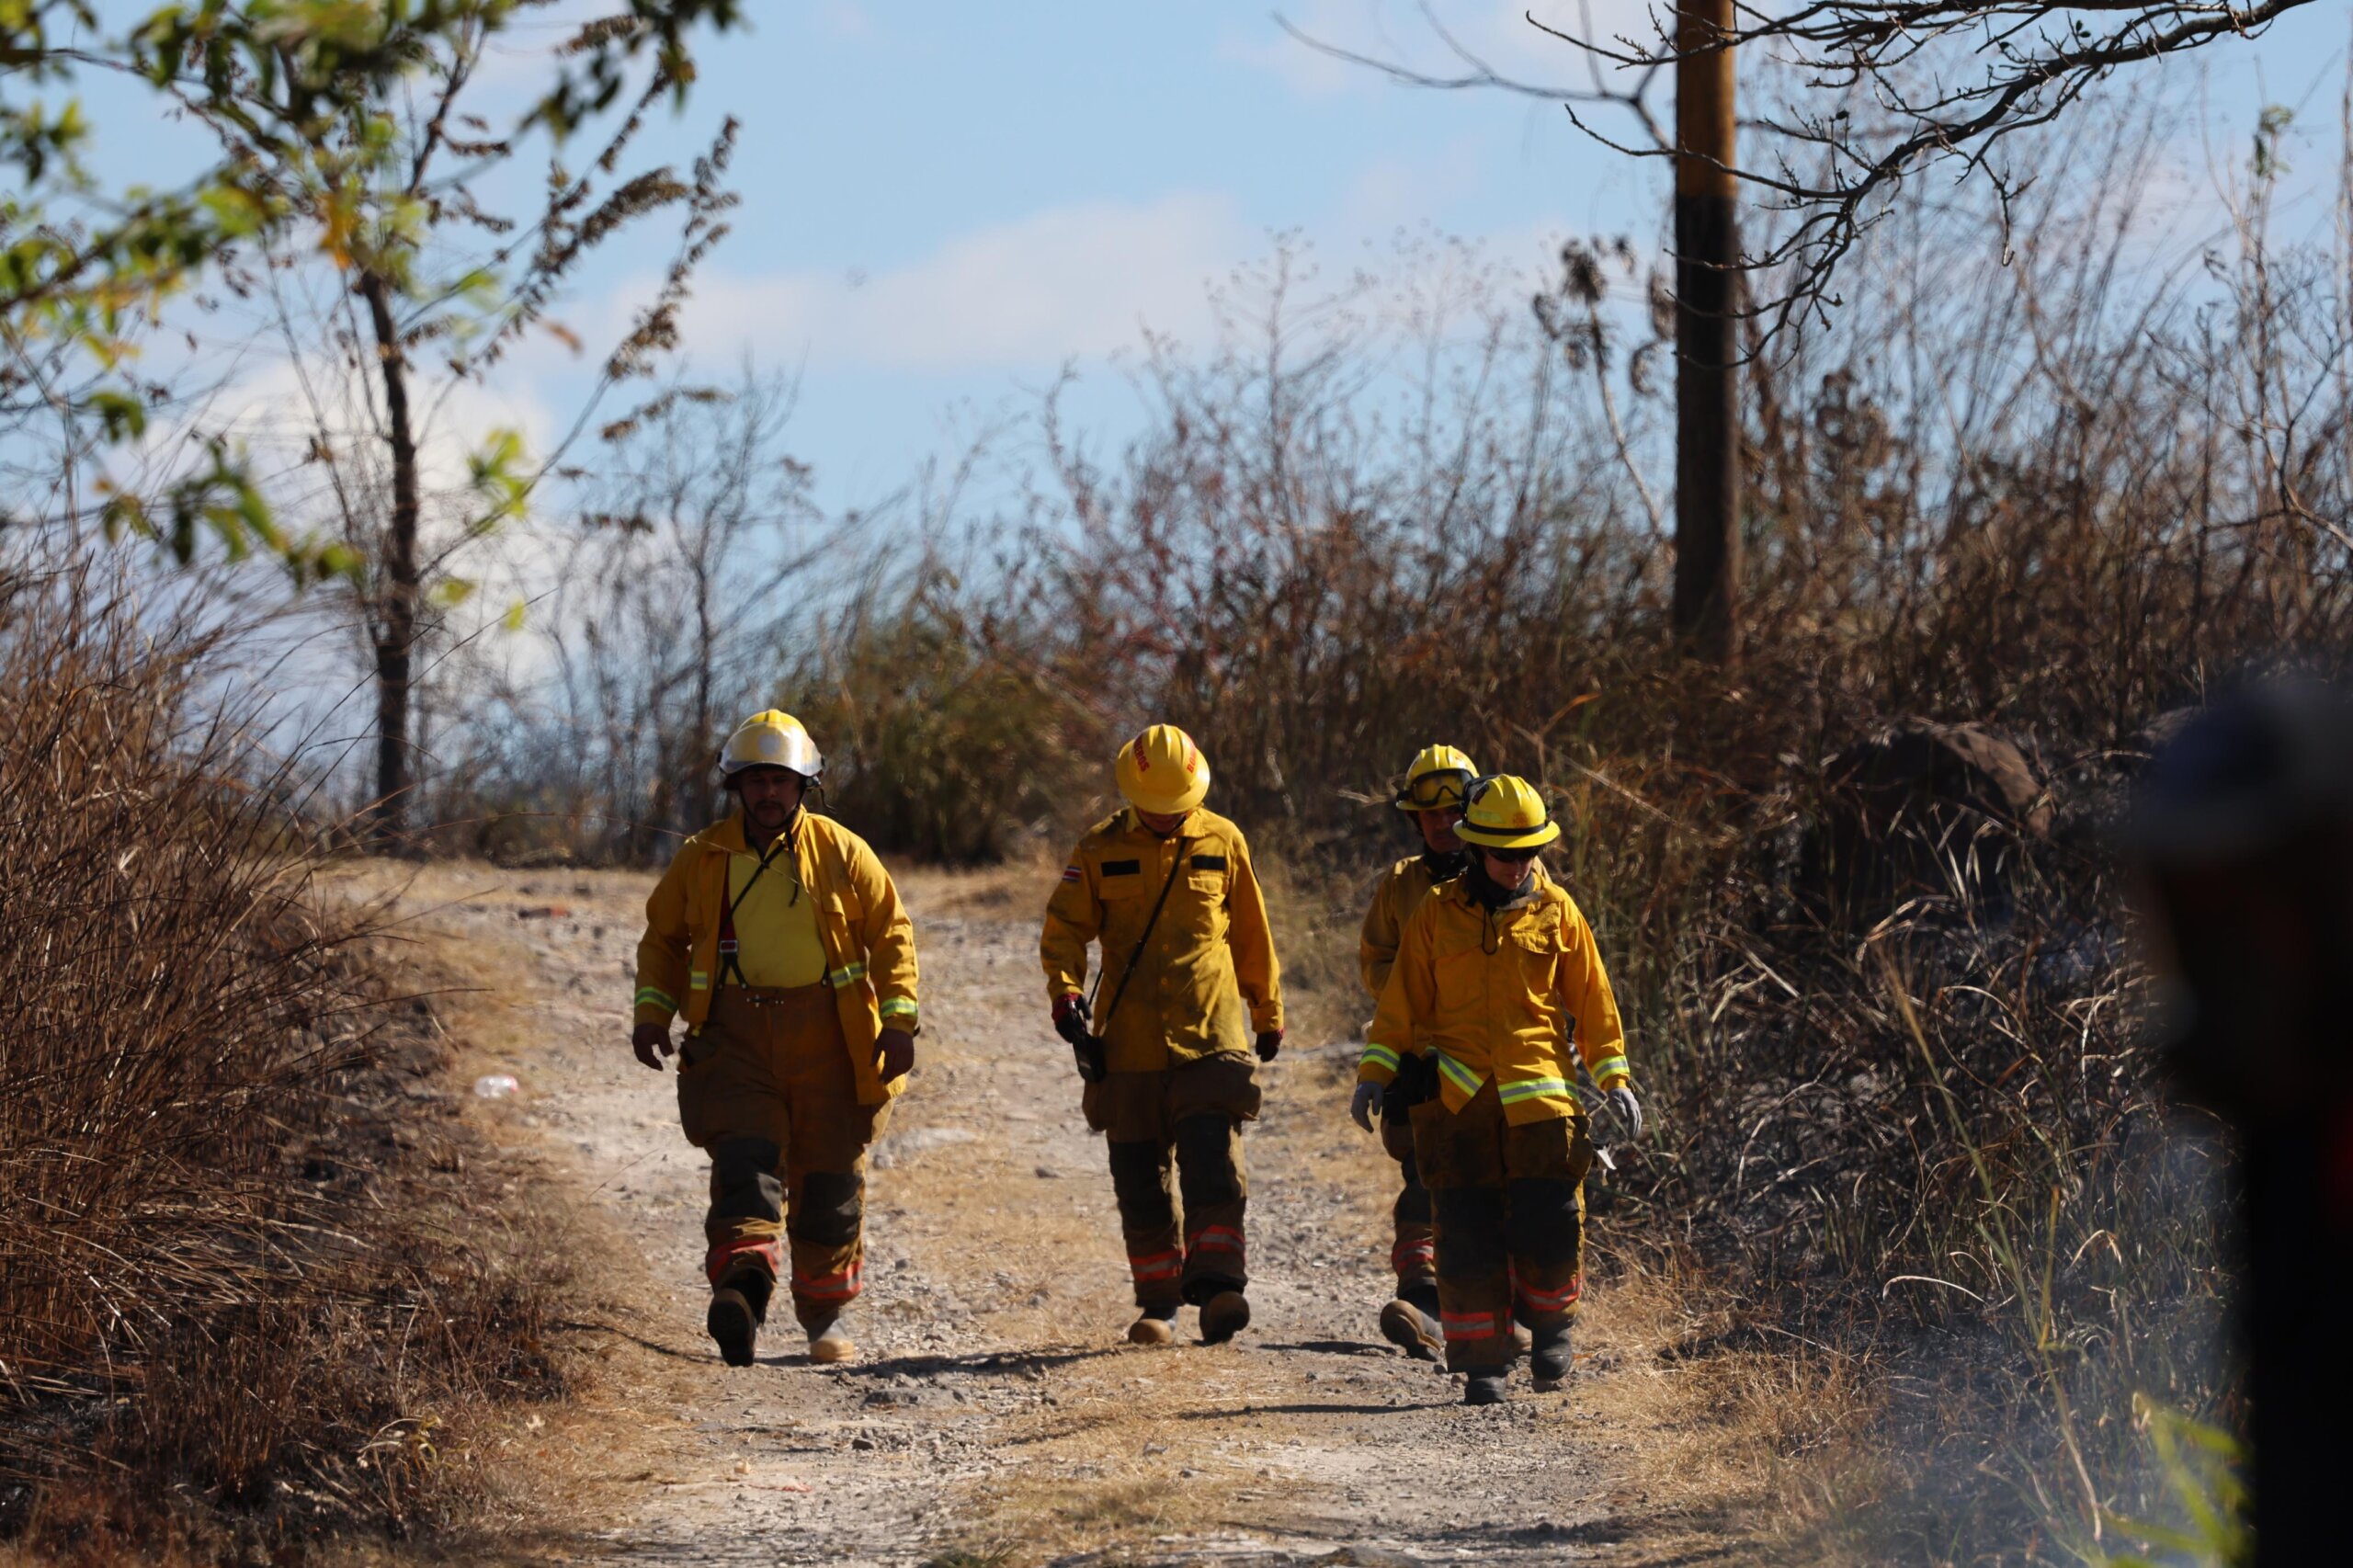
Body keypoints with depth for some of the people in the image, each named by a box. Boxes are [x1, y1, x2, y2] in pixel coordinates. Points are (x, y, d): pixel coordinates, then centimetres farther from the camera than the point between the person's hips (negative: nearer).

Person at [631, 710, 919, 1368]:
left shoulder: (841, 854, 2)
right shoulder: (701, 860, 7)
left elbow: (892, 934, 6)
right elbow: (663, 938, 19)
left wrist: (898, 1020, -4)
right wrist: (653, 1010, 5)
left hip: (827, 1038, 0)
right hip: (735, 1035, 0)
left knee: (830, 1179, 5)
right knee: (746, 1163, -18)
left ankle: (825, 1312, 19)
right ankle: (742, 1288, -34)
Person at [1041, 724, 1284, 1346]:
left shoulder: (1222, 842, 5)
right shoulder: (1101, 850, 4)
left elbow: (1251, 937, 15)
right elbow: (1064, 930, 4)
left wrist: (1268, 1015, 21)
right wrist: (1066, 994, -15)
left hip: (1210, 1036, -1)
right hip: (1128, 1044, 1)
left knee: (1214, 1165, -14)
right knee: (1139, 1178, 4)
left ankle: (1217, 1286, -20)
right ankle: (1158, 1300, 11)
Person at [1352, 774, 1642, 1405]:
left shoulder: (1556, 912, 7)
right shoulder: (1436, 916, 6)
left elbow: (1592, 1001, 11)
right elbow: (1402, 1003, 11)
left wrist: (1614, 1078, 5)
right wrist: (1374, 1074, 3)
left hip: (1540, 1095, 0)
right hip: (1457, 1102, 0)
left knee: (1550, 1227, -6)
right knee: (1468, 1237, -1)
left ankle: (1550, 1326, 21)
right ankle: (1482, 1364, 7)